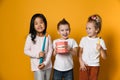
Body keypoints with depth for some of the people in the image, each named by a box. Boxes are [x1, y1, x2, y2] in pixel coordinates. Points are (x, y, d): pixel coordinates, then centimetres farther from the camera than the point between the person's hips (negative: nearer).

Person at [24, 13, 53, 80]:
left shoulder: (48, 36, -2)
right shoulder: (30, 37, -9)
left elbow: (50, 50, -1)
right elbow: (26, 51, -4)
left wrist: (45, 63, -11)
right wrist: (37, 54, -17)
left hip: (48, 66, 3)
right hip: (37, 66, -3)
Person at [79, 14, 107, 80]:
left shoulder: (100, 41, -8)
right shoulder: (84, 39, -2)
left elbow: (104, 57, -8)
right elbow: (80, 52, 4)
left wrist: (100, 49, -25)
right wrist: (81, 62, -8)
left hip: (95, 66, -1)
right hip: (84, 65, 1)